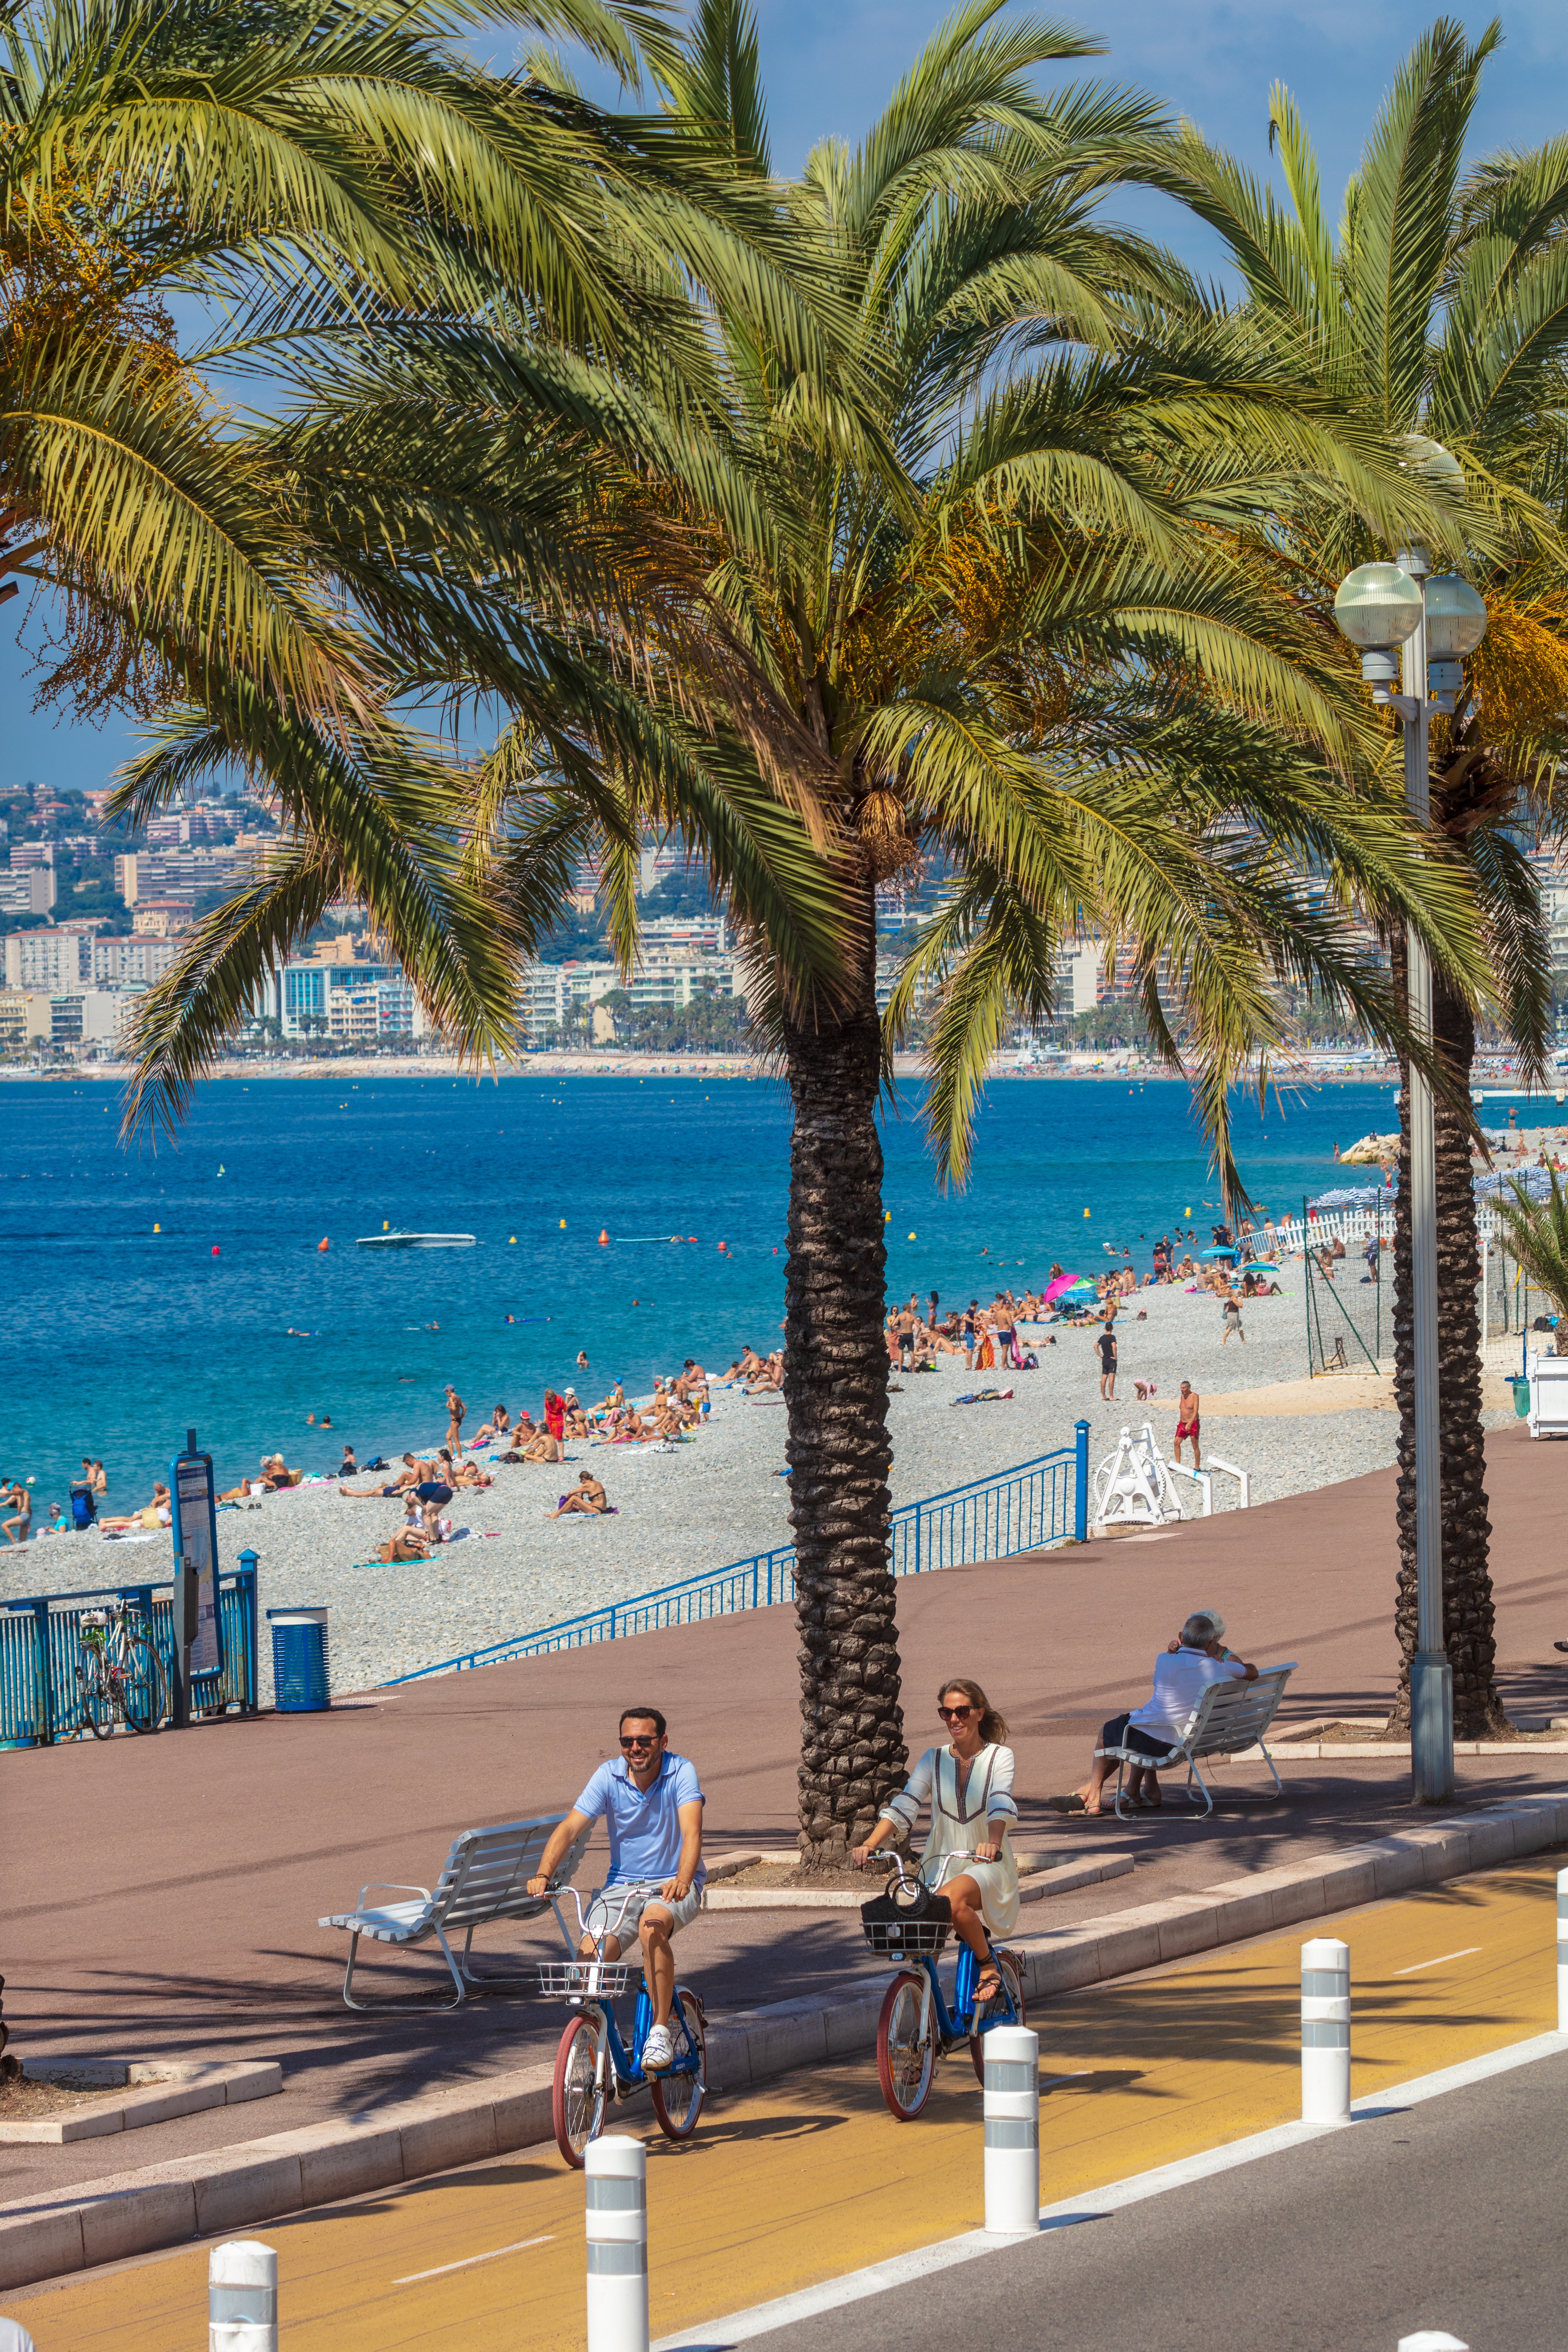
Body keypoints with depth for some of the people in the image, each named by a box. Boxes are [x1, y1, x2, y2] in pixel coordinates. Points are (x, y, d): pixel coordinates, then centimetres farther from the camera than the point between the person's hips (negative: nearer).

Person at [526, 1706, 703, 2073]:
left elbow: (691, 1831, -28)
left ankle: (661, 2032, -25)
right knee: (590, 1954, -21)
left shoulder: (681, 1773, -13)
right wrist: (543, 1875, -32)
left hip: (673, 1886, -3)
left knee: (652, 1928, -36)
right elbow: (569, 1828, -14)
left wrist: (682, 1880, -47)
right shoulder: (609, 1776, -6)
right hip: (622, 1884, 3)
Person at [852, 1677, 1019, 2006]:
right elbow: (903, 1806, -4)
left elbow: (1001, 1804, -19)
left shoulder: (999, 1757, 0)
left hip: (986, 1865, -3)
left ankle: (989, 1967, -15)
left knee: (952, 1899, -36)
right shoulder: (934, 1760, 8)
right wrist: (869, 1845, -21)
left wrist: (992, 1842, -40)